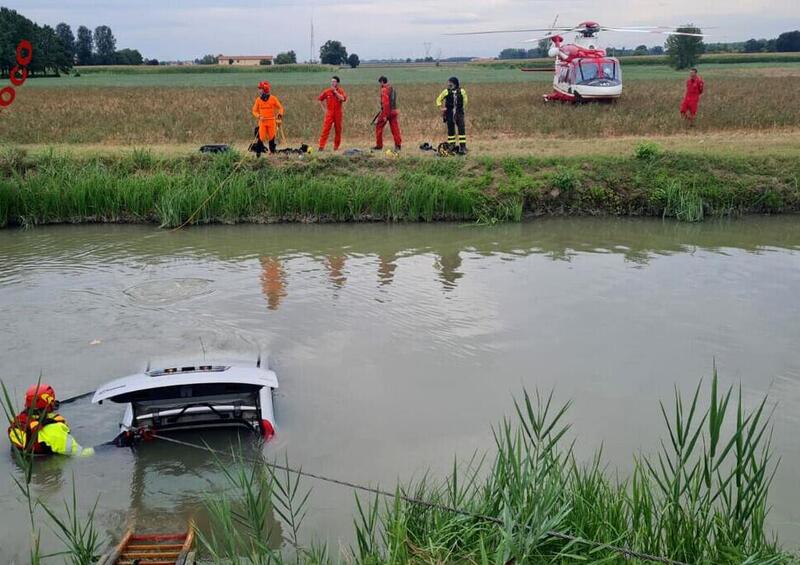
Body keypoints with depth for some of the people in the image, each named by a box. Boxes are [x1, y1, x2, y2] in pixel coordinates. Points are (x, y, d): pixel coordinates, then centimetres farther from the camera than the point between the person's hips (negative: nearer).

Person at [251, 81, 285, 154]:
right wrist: (259, 116, -10)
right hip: (262, 121, 0)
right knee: (261, 137, -7)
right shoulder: (258, 100, 3)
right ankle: (258, 152, 2)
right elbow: (254, 111, 9)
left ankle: (272, 151, 20)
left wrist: (280, 115, -10)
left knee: (271, 137, 5)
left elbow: (280, 107, 8)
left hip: (271, 121, 0)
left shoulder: (273, 99, -1)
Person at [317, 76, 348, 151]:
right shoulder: (327, 91, 4)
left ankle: (336, 147, 17)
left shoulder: (341, 91, 2)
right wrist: (324, 109, 8)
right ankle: (321, 146, -15)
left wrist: (335, 91, -16)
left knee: (338, 130, 6)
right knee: (325, 129, -10)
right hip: (329, 113, 0)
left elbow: (343, 99, -18)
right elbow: (320, 99, 16)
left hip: (338, 113, 1)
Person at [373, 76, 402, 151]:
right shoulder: (392, 88, 13)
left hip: (387, 111, -7)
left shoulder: (384, 90, -13)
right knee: (395, 128, 5)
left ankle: (379, 145, 9)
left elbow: (385, 103, -20)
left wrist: (384, 115, -21)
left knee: (378, 127, 6)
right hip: (393, 111, 7)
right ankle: (398, 145, -1)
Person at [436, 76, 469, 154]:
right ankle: (451, 146, 17)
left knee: (461, 129, -9)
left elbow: (465, 100, 15)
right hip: (449, 114, 1)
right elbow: (439, 100, 8)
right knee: (450, 130, 6)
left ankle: (462, 146, -5)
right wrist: (441, 108, 0)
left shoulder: (462, 92, -4)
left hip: (459, 113, 0)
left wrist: (463, 107, 13)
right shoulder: (446, 92, -4)